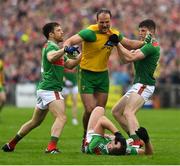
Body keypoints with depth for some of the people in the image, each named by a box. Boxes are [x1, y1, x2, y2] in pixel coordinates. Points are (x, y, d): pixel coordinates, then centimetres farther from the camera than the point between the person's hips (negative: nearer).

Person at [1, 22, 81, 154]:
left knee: (35, 122, 19)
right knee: (61, 118, -23)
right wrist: (65, 50, -46)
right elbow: (51, 57, -35)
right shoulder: (51, 46, -10)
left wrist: (82, 54, 11)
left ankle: (11, 144, 26)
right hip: (50, 88, -11)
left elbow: (70, 64, 22)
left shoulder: (55, 47, 22)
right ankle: (52, 147, -37)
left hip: (44, 88, 11)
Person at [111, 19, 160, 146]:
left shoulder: (152, 46, -12)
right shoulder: (145, 46, 20)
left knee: (128, 112, -30)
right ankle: (135, 138, 9)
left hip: (144, 86, -11)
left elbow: (131, 57, -22)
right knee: (116, 112, 12)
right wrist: (118, 45, 4)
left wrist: (118, 44, -14)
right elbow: (125, 59, 17)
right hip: (137, 86, 11)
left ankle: (137, 141, -46)